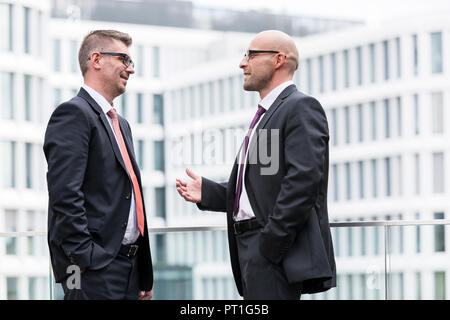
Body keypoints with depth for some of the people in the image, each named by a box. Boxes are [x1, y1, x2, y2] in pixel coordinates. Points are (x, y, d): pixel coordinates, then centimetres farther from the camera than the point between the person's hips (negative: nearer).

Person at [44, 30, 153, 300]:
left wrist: (145, 275, 18)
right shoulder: (74, 113, -7)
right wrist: (84, 260, -21)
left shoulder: (121, 124, 23)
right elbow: (65, 195, -17)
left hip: (129, 267, 9)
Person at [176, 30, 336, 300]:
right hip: (253, 248, 10)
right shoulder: (266, 115, 24)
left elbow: (303, 181, -19)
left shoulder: (302, 108, -8)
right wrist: (207, 192, 8)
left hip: (276, 249, -10)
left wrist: (270, 245, -22)